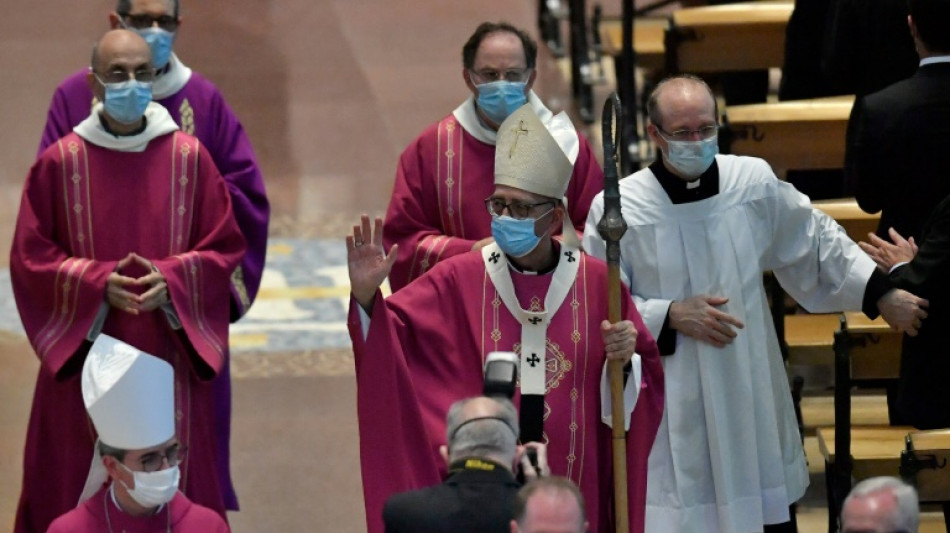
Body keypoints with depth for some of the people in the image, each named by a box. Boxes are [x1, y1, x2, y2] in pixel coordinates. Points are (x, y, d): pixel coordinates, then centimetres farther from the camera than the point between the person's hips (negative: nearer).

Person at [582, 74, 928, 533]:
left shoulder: (754, 182, -1)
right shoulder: (615, 209, -10)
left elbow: (817, 243, 13)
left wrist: (882, 295, 13)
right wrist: (672, 316, -16)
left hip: (751, 394, 4)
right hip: (671, 408, -4)